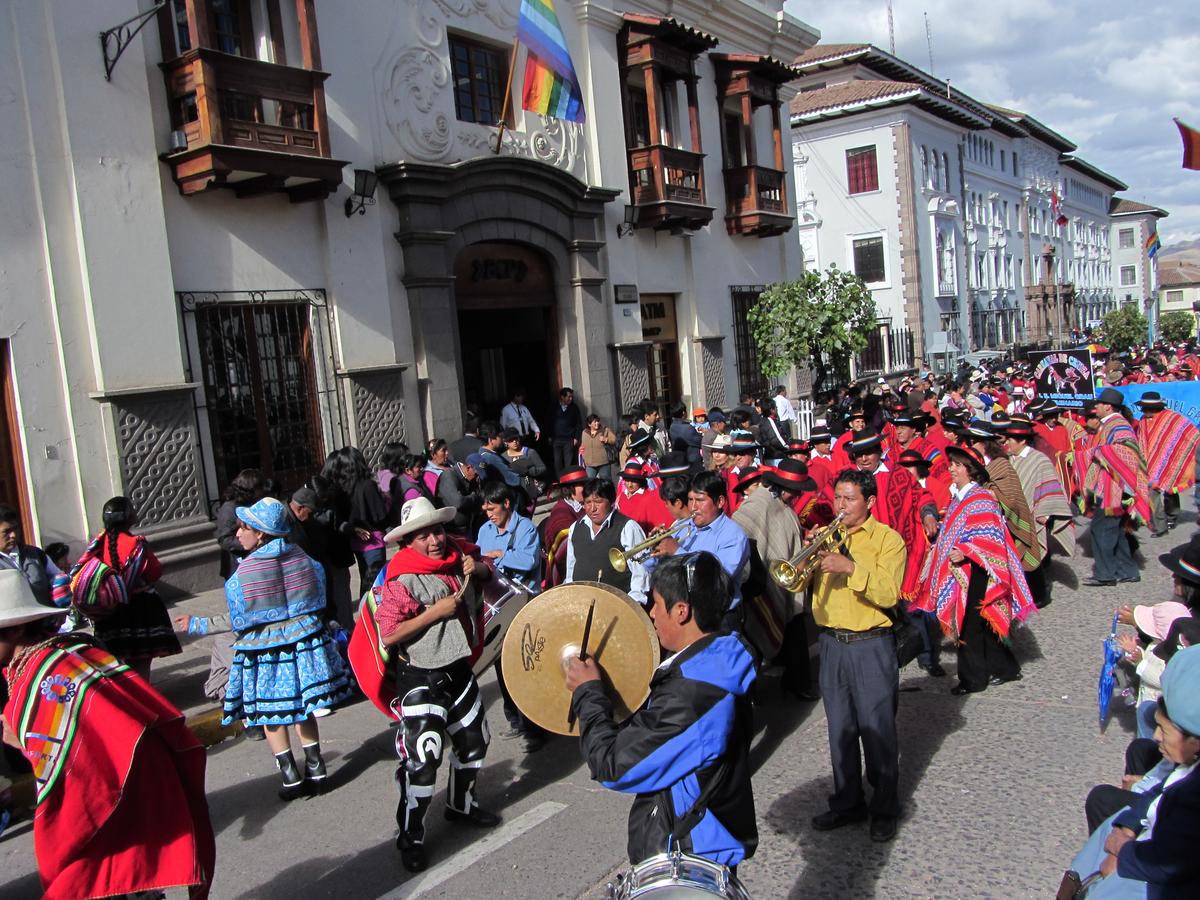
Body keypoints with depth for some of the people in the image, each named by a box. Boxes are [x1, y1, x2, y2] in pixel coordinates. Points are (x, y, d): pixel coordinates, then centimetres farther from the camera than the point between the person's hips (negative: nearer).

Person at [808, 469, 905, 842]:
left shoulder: (887, 539, -5)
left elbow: (889, 594, -17)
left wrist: (851, 567, -27)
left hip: (871, 646, -5)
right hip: (831, 643, 5)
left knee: (878, 730, 2)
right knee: (840, 729, 12)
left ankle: (885, 808, 17)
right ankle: (847, 802, 26)